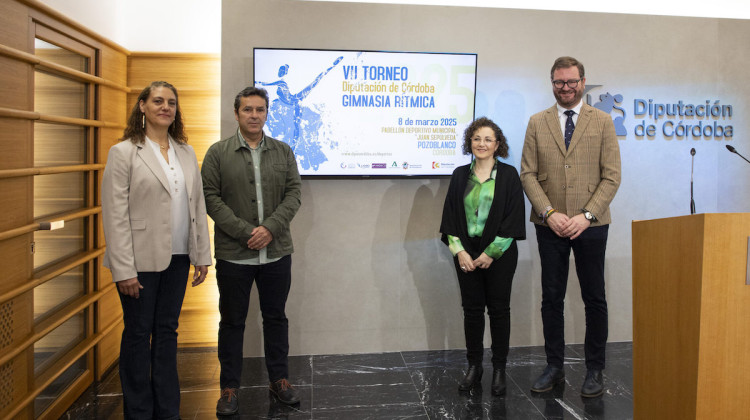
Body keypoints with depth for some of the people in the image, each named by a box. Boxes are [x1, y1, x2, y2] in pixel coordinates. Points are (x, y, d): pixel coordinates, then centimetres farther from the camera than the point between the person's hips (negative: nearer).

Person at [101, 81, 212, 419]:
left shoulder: (186, 154, 9)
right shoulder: (123, 153, -6)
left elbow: (198, 207, 10)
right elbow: (115, 215, -10)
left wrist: (202, 255, 6)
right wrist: (123, 270, -15)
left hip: (178, 258, 5)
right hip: (141, 260, -4)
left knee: (167, 331, 13)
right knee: (138, 333, 7)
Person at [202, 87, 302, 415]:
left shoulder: (283, 152, 7)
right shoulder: (218, 153, 0)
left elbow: (294, 193, 1)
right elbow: (210, 197, -6)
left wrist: (270, 228, -13)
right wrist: (246, 232, -15)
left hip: (276, 252, 2)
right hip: (233, 254, -2)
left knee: (276, 317, 13)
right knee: (232, 321, 9)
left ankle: (279, 379, 28)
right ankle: (229, 387, 23)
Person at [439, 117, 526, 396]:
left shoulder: (508, 175, -1)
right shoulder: (460, 175, 7)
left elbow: (513, 218, -6)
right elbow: (450, 215, 6)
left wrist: (491, 253, -11)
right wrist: (459, 250, -6)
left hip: (499, 254, -2)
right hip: (466, 253, 3)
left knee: (498, 309, 5)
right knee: (471, 309, 8)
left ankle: (499, 370, 16)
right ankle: (474, 367, 20)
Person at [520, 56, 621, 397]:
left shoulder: (602, 122, 4)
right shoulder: (537, 123, 7)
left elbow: (611, 176, -2)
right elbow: (527, 173, 2)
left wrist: (586, 215, -13)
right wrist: (549, 213, -10)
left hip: (590, 225, -1)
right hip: (550, 225, 1)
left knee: (594, 299, 6)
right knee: (551, 299, 8)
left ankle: (594, 370, 19)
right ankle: (554, 367, 20)